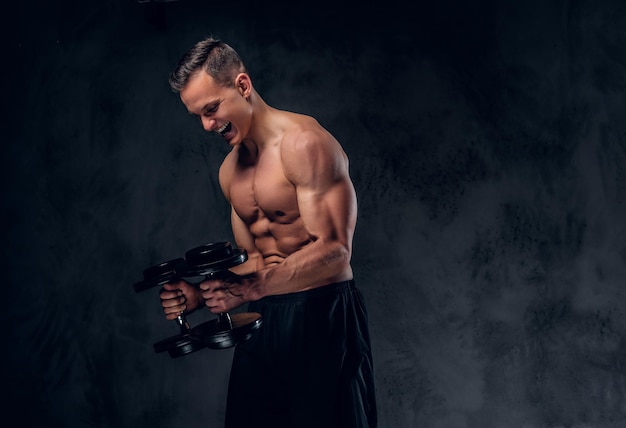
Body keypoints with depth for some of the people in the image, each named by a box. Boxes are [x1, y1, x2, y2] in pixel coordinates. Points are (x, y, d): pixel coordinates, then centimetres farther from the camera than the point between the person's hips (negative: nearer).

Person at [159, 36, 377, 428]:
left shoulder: (304, 143, -13)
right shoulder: (229, 171, 13)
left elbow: (334, 250, -20)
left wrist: (253, 289, -29)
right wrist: (200, 295, 1)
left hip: (323, 317, -7)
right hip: (265, 322, 8)